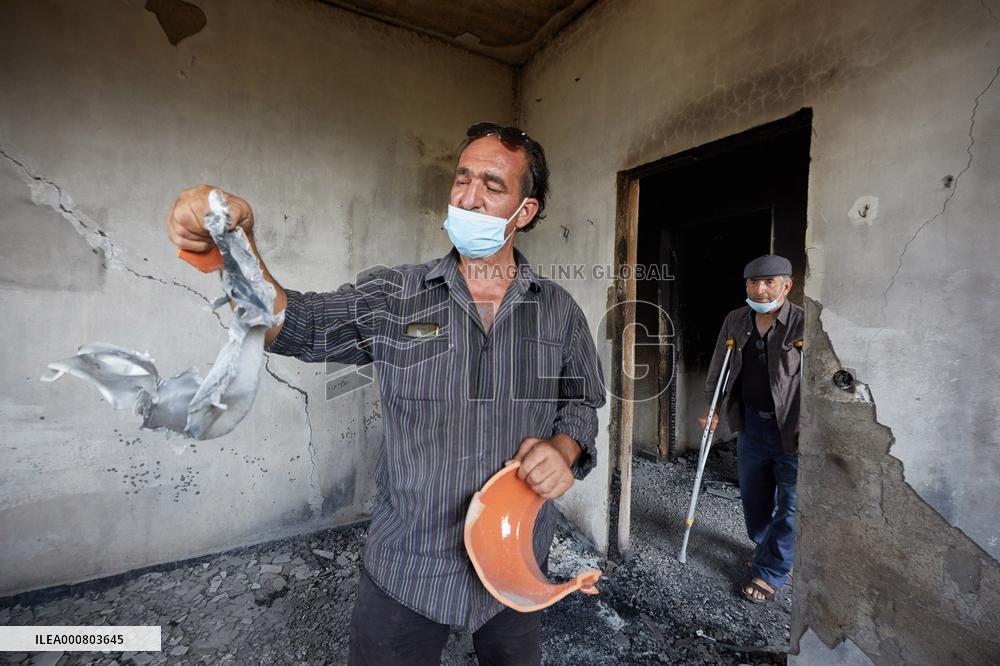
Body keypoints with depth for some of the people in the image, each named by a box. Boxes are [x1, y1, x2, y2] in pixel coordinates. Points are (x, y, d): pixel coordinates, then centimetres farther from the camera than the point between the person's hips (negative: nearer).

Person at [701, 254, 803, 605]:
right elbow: (718, 366, 11)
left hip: (792, 430, -5)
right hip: (750, 423, 5)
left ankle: (769, 572, 20)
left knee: (791, 504, 4)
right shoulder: (735, 321, 1)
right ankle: (768, 552, 41)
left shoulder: (804, 323, -16)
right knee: (754, 497, 18)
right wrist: (711, 406, 9)